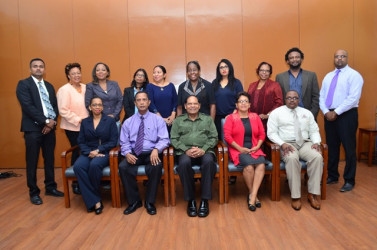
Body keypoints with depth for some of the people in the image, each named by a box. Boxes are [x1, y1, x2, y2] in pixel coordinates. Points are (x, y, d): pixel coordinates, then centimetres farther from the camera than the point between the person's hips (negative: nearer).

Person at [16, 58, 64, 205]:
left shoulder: (49, 86, 17)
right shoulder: (23, 84, -1)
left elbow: (55, 106, 10)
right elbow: (28, 106, -11)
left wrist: (53, 121, -7)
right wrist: (45, 121, -14)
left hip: (50, 127, 5)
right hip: (33, 128, -5)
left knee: (49, 159, 11)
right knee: (32, 162, 2)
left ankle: (50, 187, 24)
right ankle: (33, 192, 15)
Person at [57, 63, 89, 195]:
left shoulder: (85, 87, 10)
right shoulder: (64, 90, -6)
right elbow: (63, 110, -10)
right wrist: (78, 120, -13)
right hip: (72, 128, -4)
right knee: (77, 152, 1)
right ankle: (76, 183, 16)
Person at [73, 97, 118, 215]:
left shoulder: (110, 121, 8)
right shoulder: (85, 122, 17)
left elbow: (113, 141, 0)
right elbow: (81, 142, 10)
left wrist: (98, 151, -12)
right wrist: (89, 152, -10)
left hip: (104, 153, -3)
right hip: (88, 153, 3)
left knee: (95, 165, -36)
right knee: (78, 166, -30)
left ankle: (92, 200, -14)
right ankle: (95, 201, -26)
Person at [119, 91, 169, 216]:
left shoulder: (158, 120, 6)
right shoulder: (128, 122, 12)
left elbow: (164, 139, -3)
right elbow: (124, 142, 8)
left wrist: (156, 150, -24)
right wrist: (127, 153, -14)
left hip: (151, 154, -2)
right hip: (134, 154, 2)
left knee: (157, 167, -34)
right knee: (123, 167, -28)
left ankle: (150, 202, -13)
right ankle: (134, 201, -7)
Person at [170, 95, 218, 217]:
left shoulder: (207, 119, 20)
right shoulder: (178, 120, 19)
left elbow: (213, 138, 9)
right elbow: (174, 139, 8)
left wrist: (203, 150, -9)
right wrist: (186, 150, -9)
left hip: (204, 151, 0)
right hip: (185, 151, 0)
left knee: (209, 161, -35)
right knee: (184, 163, -35)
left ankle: (205, 201, -25)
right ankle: (190, 200, -21)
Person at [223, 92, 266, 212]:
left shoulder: (255, 117, 17)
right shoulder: (231, 118, 6)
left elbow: (262, 134, 14)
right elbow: (227, 136, -4)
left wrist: (257, 146, -3)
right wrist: (240, 149, -11)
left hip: (254, 149, 3)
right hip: (238, 150, -3)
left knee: (261, 164, -28)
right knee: (249, 166, -31)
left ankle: (252, 196, -23)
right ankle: (252, 194, -9)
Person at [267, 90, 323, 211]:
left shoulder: (307, 113, 20)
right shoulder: (277, 113, 8)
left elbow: (314, 131, 17)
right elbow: (271, 133, 0)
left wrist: (316, 142, -5)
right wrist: (282, 144, -16)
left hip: (305, 143, 4)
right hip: (287, 144, -3)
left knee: (317, 157, -28)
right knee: (292, 159, -37)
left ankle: (313, 194, -20)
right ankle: (295, 196, -27)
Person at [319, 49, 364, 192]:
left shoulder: (353, 75, -4)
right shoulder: (328, 76, 16)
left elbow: (353, 98, -15)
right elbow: (322, 96, 10)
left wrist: (336, 112, -16)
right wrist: (326, 112, -6)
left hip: (346, 115, -5)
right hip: (329, 115, 6)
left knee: (349, 148, 0)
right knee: (332, 147, 11)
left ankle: (349, 181, 11)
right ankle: (332, 177, 23)